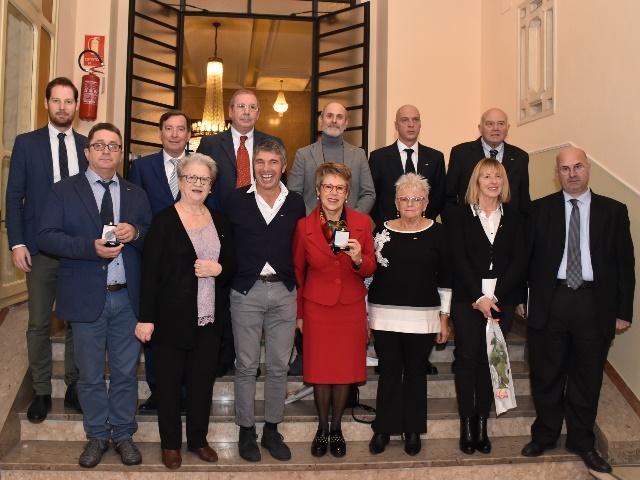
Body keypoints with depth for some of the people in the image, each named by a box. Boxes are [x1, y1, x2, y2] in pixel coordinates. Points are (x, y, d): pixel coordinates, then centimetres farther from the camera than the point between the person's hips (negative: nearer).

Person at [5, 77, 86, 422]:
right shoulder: (26, 143, 3)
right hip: (40, 248, -1)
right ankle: (41, 392, 18)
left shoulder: (88, 146, 7)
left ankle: (74, 387, 20)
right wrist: (17, 243, -7)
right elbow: (14, 197, 1)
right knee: (39, 323, 6)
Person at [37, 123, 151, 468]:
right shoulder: (64, 191, 1)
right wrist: (91, 247, -20)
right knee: (90, 375, 11)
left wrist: (135, 232, -15)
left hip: (127, 297, 2)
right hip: (86, 297, -2)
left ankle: (123, 434, 27)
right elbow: (46, 237, -7)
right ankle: (97, 436, 28)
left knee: (125, 372, 11)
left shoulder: (135, 194, 9)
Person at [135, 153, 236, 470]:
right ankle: (171, 444, 25)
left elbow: (232, 265, 15)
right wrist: (146, 318, -13)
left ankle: (198, 439, 29)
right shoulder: (164, 221, -6)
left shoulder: (219, 222, 9)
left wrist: (218, 268, -9)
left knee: (203, 381, 12)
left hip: (209, 320, 4)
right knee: (169, 382, 8)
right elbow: (149, 272, -9)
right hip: (172, 318, -4)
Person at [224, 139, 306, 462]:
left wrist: (299, 288, 2)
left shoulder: (296, 203, 5)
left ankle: (272, 430, 24)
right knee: (246, 366, 6)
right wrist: (227, 279, -3)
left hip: (284, 292, 2)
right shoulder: (236, 201, 0)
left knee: (279, 366, 9)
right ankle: (246, 432, 20)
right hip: (247, 292, -2)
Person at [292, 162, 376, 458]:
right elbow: (297, 272, 4)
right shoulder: (304, 226, -6)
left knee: (345, 369, 9)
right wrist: (299, 313, 6)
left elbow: (370, 269, 2)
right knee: (320, 369, 7)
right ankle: (322, 428, 28)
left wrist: (358, 259, -21)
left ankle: (337, 428, 30)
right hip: (317, 307, -1)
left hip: (351, 307, 1)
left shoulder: (362, 223, -3)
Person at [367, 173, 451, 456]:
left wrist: (444, 316, 3)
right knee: (388, 371, 5)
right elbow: (370, 271, 5)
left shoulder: (436, 232, 2)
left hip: (423, 315, 0)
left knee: (416, 372, 9)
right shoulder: (383, 230, 3)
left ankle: (413, 430, 24)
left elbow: (445, 277, 4)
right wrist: (366, 315, 3)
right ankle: (383, 428, 20)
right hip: (385, 314, 0)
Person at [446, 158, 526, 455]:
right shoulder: (459, 216, 3)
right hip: (467, 299, -2)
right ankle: (467, 424, 9)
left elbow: (519, 261, 2)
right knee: (466, 358, 1)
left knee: (489, 359, 4)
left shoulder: (515, 219, 10)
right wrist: (478, 297, -13)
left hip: (502, 299, 2)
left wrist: (494, 296, -10)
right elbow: (459, 260, -5)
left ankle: (482, 423, 12)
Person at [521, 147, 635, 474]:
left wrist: (624, 311, 1)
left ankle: (582, 441, 28)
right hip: (549, 302, 0)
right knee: (547, 375, 10)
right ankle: (545, 435, 29)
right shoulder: (541, 209, 4)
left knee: (587, 377, 11)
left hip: (594, 304, 1)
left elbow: (625, 264, 5)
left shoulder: (614, 211, 5)